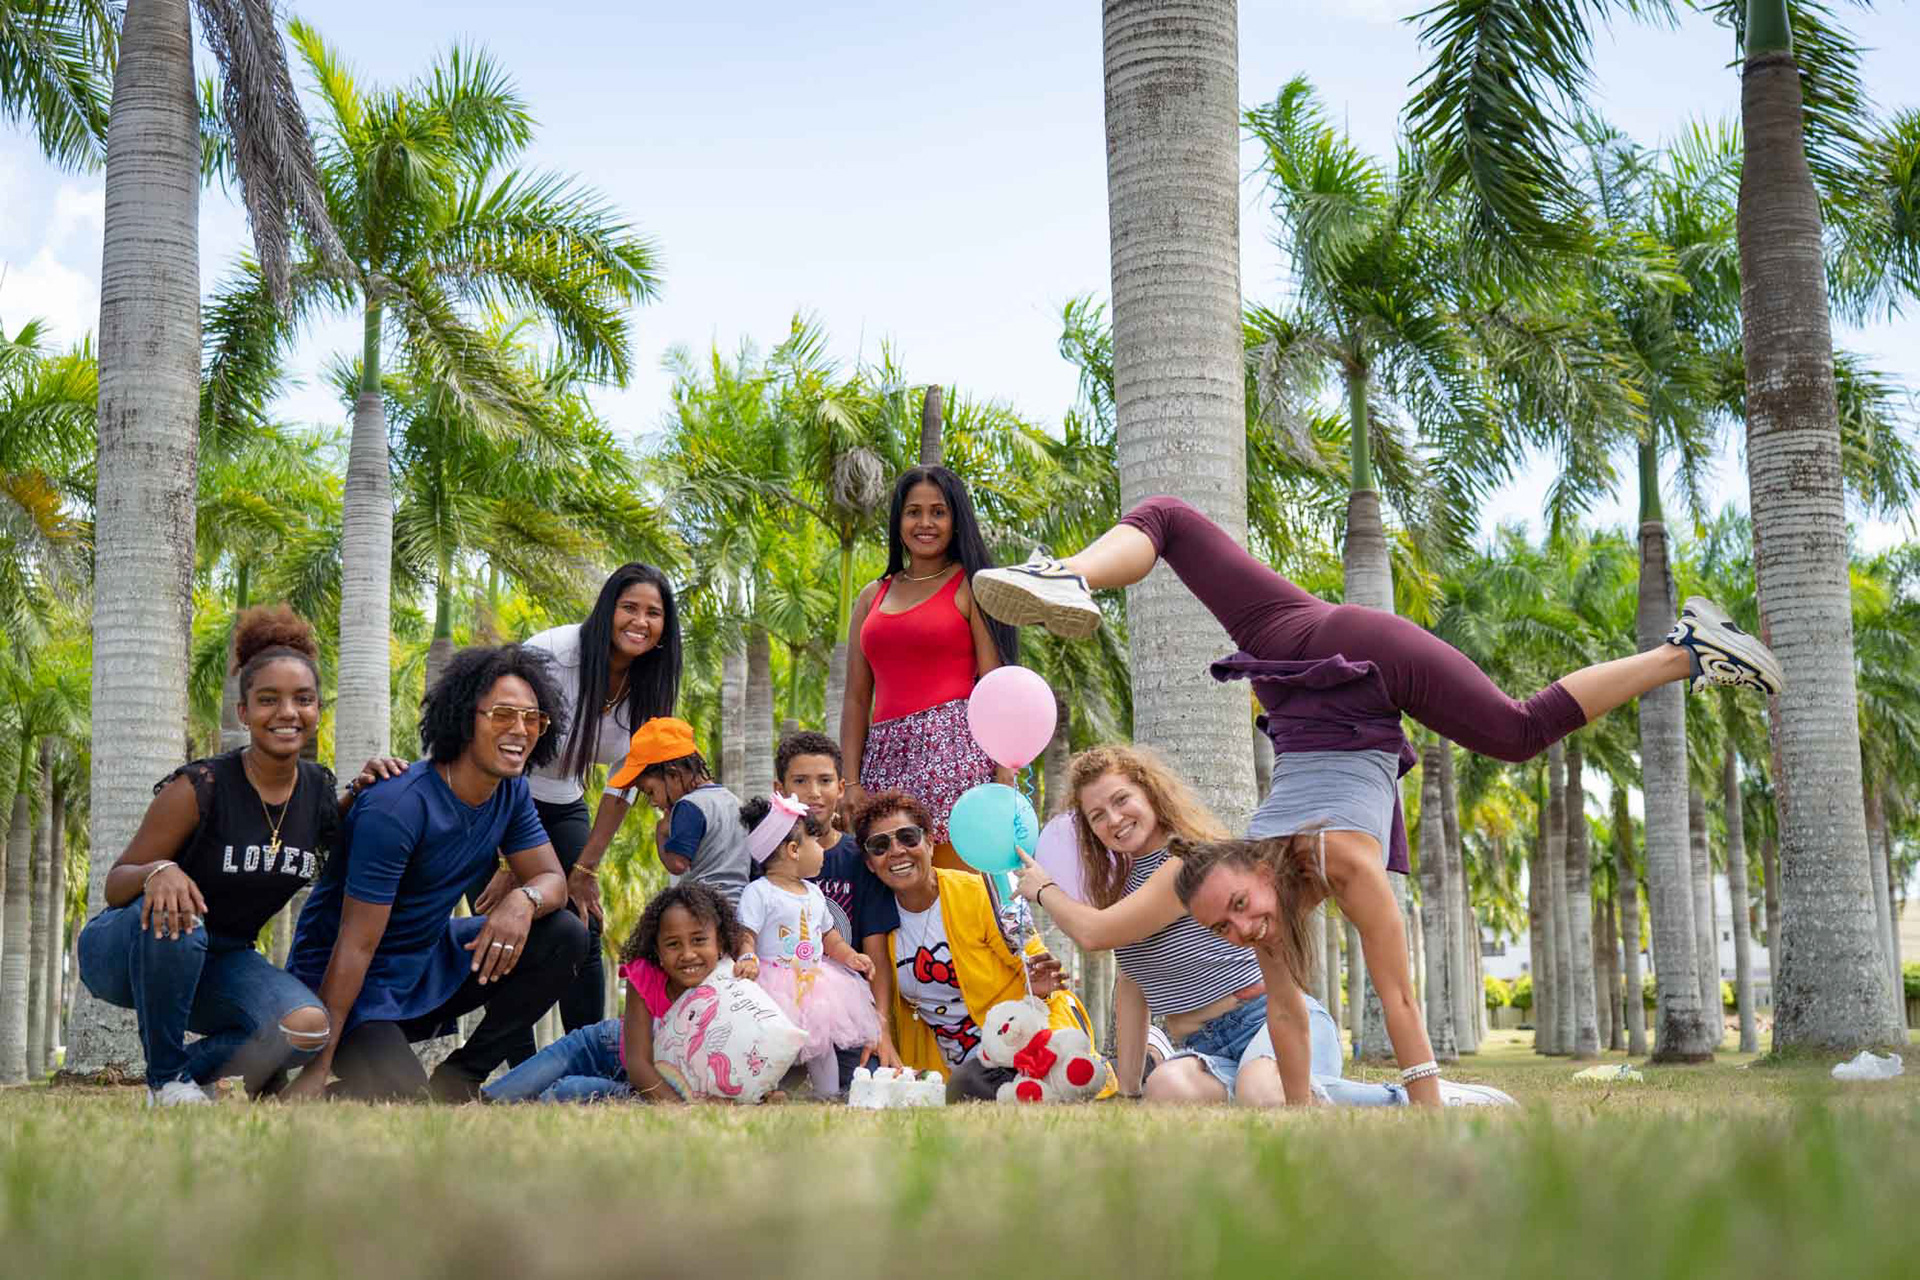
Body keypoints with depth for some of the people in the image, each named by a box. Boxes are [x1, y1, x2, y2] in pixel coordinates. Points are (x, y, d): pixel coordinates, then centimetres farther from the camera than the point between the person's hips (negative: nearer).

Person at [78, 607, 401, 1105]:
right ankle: (166, 1081, -17)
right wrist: (158, 873, -38)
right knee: (173, 917, -39)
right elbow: (116, 884, -13)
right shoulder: (200, 788, -19)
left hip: (217, 962, 3)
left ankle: (193, 1067, 4)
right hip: (124, 952, -3)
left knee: (307, 1027, -26)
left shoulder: (320, 793, -5)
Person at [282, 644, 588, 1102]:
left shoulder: (511, 792, -3)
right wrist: (317, 1068, -25)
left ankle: (457, 1080, 0)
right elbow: (355, 948, -26)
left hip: (429, 964, 8)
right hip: (354, 983, -7)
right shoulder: (396, 807, -26)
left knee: (565, 936, -8)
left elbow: (553, 879, 1)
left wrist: (523, 900, -26)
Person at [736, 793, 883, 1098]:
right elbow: (746, 935, -17)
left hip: (815, 980, 8)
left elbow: (828, 933, 23)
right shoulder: (759, 892, -11)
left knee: (823, 1040, 12)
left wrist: (850, 956, 9)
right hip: (776, 986, -8)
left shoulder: (813, 893, 14)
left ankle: (829, 1095, 21)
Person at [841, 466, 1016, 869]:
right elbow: (856, 699, 17)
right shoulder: (873, 596, 20)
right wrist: (853, 782, 7)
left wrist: (1004, 775, -11)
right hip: (885, 754, 5)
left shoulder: (971, 586, 6)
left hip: (954, 746, -5)